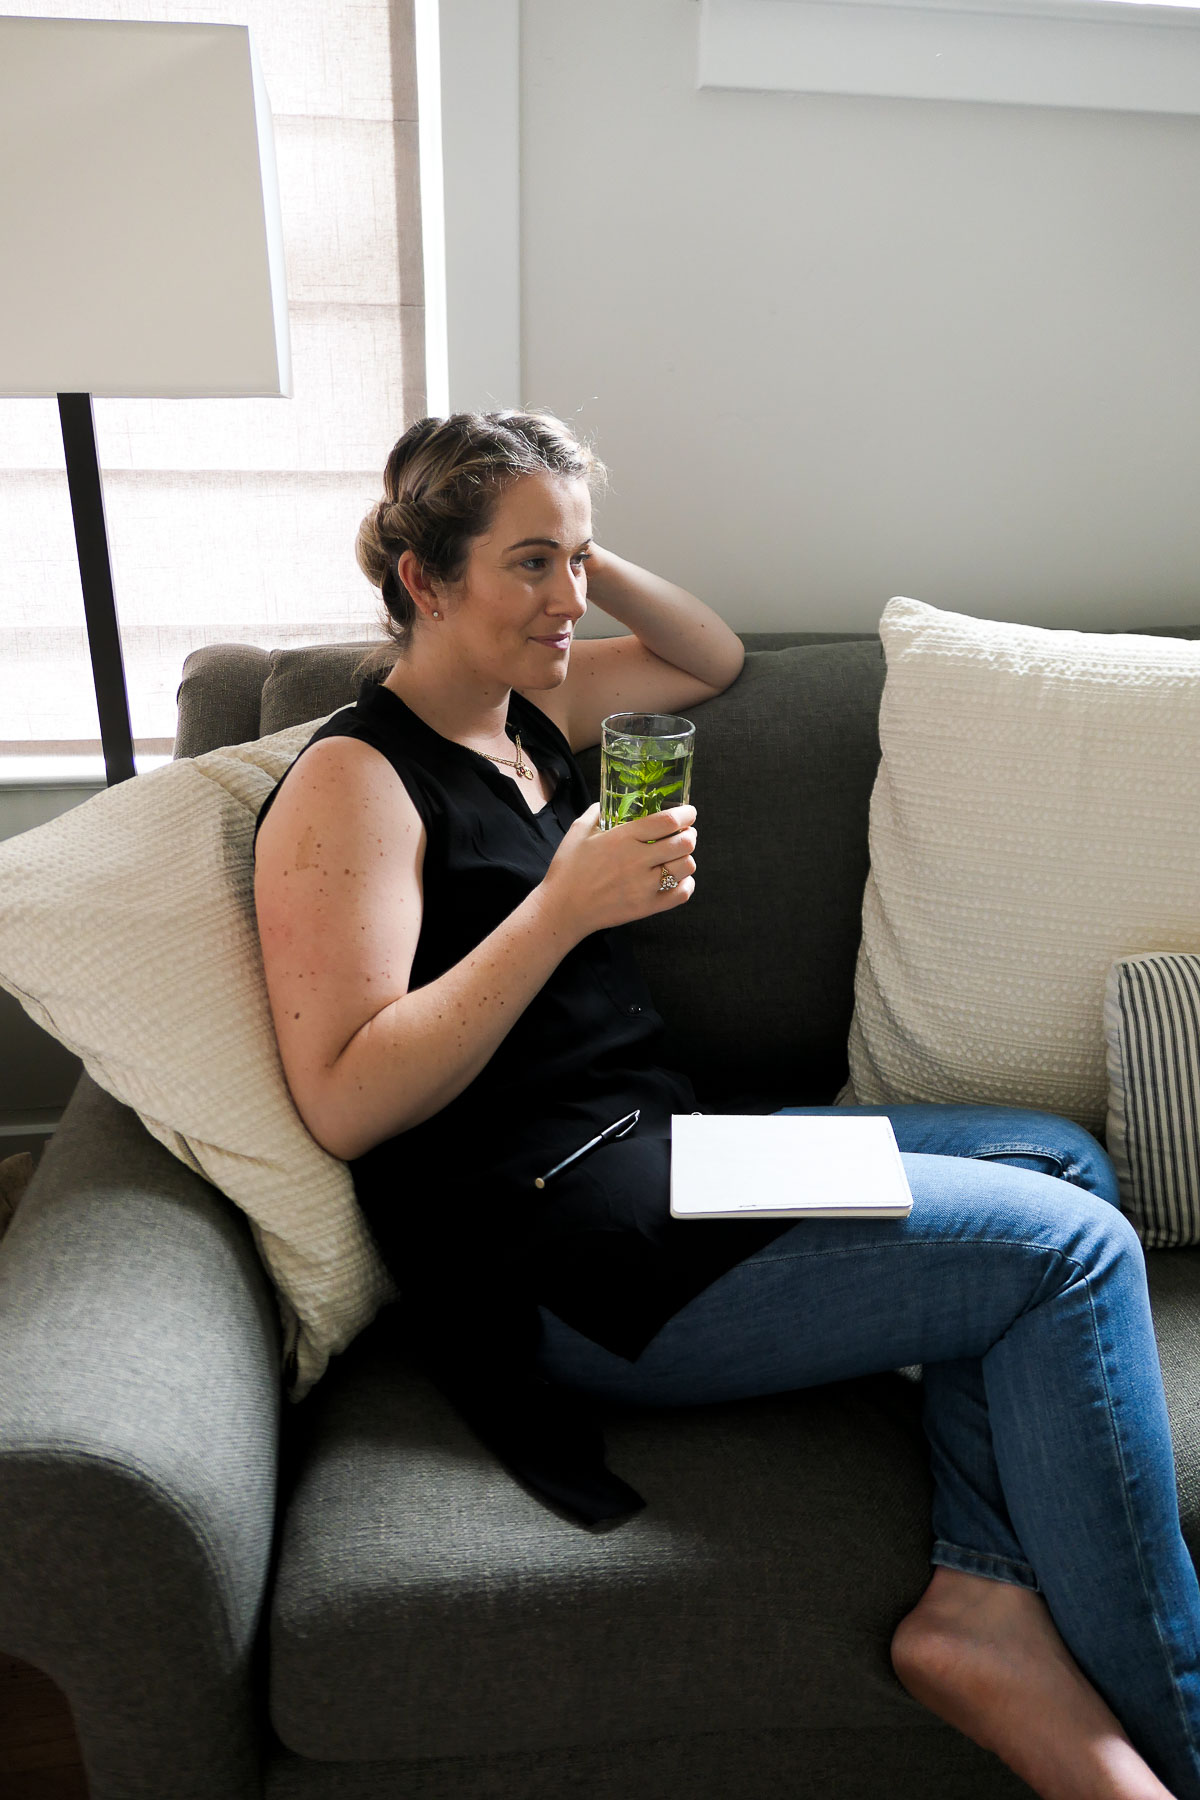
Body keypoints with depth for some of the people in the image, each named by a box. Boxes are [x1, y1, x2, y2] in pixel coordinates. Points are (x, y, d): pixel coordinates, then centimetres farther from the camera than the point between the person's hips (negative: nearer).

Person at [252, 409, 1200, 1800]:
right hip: (548, 1242, -9)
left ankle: (982, 1593, -7)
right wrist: (567, 904, -23)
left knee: (1059, 1158, 7)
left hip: (661, 1153, 10)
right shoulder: (351, 781, -11)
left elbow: (716, 660, 27)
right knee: (1073, 1250, -11)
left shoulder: (525, 703, 15)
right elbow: (345, 1102, -18)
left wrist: (592, 562, 8)